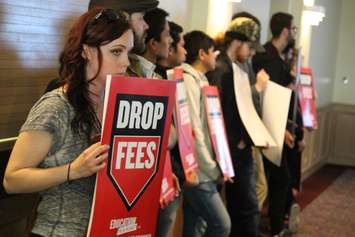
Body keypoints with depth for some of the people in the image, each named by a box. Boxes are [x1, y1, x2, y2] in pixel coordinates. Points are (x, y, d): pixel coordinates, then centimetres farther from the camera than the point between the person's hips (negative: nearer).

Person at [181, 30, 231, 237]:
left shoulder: (200, 80, 15)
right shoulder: (188, 81, -14)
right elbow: (193, 131, -20)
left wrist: (213, 165, 9)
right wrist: (213, 169, -14)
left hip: (201, 171, 9)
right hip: (198, 172, -9)